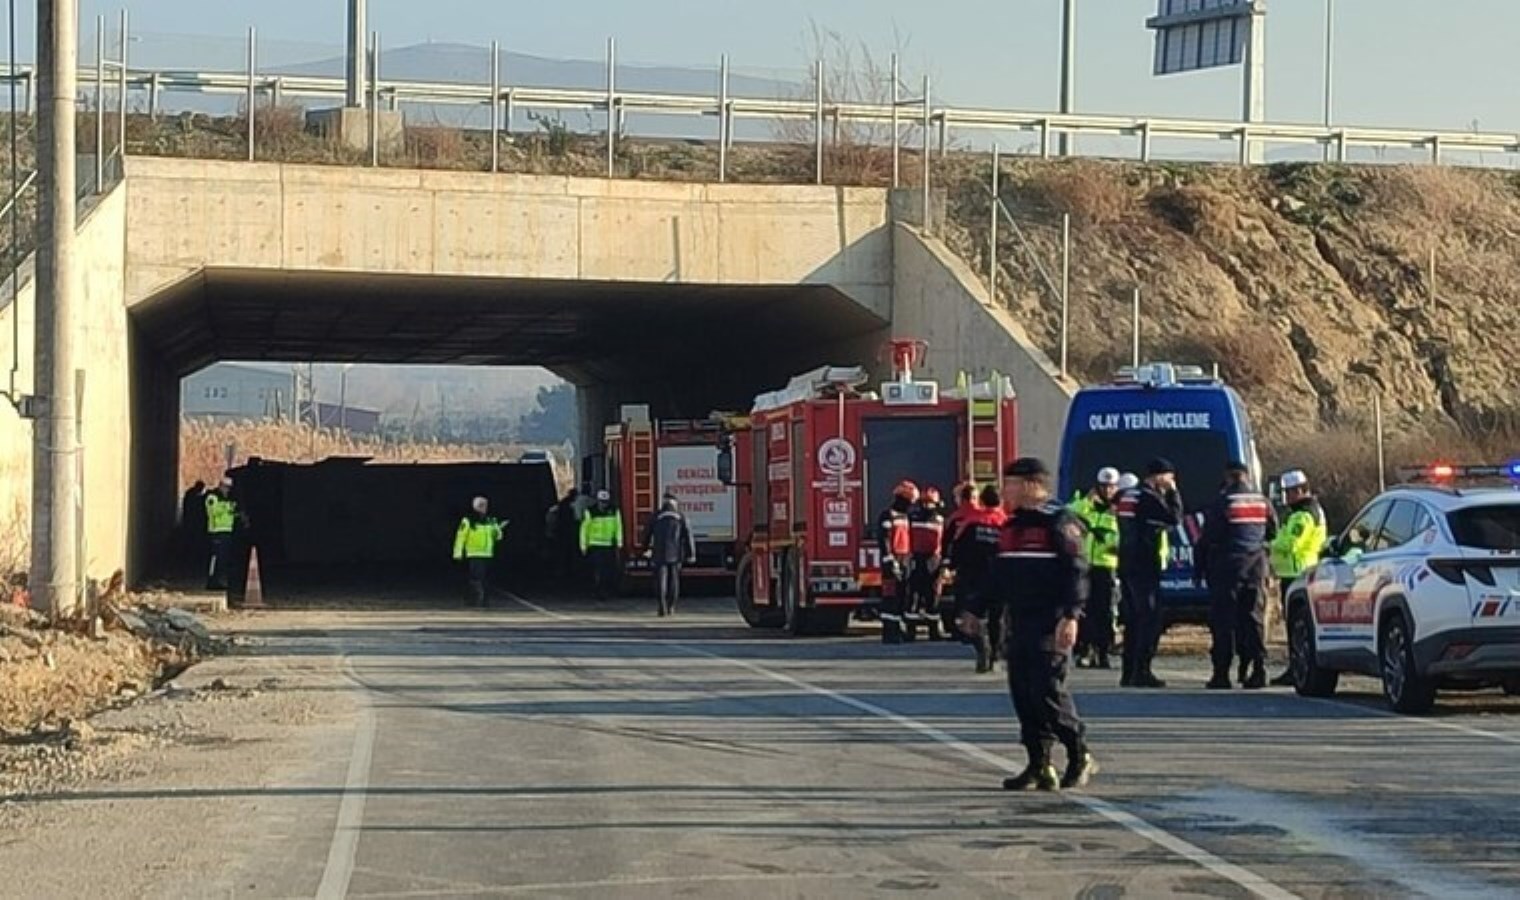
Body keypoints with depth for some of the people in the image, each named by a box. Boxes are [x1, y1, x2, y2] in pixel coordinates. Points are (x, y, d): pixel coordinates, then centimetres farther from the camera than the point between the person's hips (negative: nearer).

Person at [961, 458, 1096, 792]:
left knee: (1047, 689, -12)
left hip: (1051, 623, -8)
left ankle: (1080, 755, 5)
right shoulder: (1011, 525, 17)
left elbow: (1076, 570, -14)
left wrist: (1071, 616, -22)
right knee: (1022, 692, 3)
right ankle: (1039, 765, 8)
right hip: (1020, 621, 8)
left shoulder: (1059, 522, -8)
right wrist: (977, 608, 27)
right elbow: (998, 574, 26)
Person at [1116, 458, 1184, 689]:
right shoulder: (1149, 497, -12)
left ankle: (1129, 673, 13)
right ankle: (1142, 672, -11)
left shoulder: (1128, 495, 16)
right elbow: (1174, 518, -16)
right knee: (1150, 619, -7)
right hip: (1145, 566, -9)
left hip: (1127, 564, 9)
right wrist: (1172, 492, -6)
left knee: (1133, 620, 12)